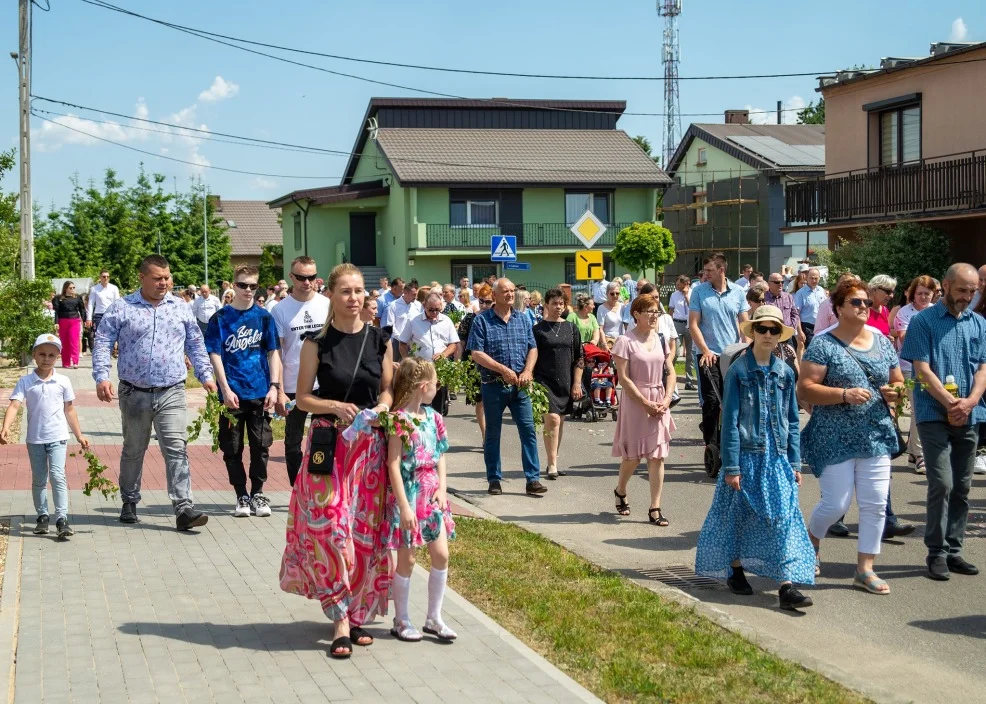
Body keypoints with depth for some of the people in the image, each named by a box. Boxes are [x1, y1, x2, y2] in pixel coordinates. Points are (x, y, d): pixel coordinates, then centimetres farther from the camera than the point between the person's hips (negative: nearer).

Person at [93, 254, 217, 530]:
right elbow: (102, 344, 0)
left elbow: (195, 345, 17)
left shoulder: (181, 308, 9)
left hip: (172, 394, 1)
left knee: (176, 450, -10)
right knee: (133, 450, 14)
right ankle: (129, 502, 30)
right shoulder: (122, 308, 1)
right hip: (134, 393, 0)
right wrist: (102, 377, -12)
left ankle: (184, 509, -13)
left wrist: (206, 375, 8)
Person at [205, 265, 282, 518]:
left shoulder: (264, 317, 4)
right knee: (232, 449, 5)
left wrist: (274, 387, -4)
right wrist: (225, 389, -10)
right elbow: (215, 355, -2)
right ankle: (242, 496, 15)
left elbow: (273, 353, 5)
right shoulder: (220, 319, 0)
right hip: (232, 394, -1)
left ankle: (257, 494, 18)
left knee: (260, 446, 4)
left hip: (260, 393, 1)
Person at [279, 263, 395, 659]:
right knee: (331, 530, -10)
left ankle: (357, 614, 18)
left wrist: (383, 407, -8)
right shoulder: (317, 344, -1)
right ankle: (341, 621, -3)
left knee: (365, 531, 5)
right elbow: (303, 397, 0)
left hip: (369, 445, 3)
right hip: (328, 445, -3)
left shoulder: (380, 341, 6)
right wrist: (335, 407, -16)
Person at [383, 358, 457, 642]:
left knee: (441, 555, 6)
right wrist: (404, 506, -19)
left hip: (431, 495, 7)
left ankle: (434, 618, 18)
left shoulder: (433, 417, 7)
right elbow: (393, 465, -16)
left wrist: (442, 487, -2)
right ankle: (401, 621, 17)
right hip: (408, 494, -7)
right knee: (407, 559, 3)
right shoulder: (400, 420, -15)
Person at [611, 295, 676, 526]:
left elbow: (670, 371, 10)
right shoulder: (626, 341, -9)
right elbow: (623, 377, -12)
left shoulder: (660, 339, 7)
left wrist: (666, 399, -5)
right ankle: (620, 491, 32)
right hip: (634, 401, -4)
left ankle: (655, 509, 3)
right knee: (633, 455, 3)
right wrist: (646, 403, -14)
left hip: (659, 403, 4)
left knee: (657, 456, 0)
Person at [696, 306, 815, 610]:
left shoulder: (784, 372, 6)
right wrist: (731, 466, -11)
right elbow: (730, 420, -7)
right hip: (747, 454, -3)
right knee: (740, 515, 9)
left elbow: (792, 421, 12)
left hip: (777, 457, 3)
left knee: (785, 518, -5)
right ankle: (735, 570, 30)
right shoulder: (739, 370, -5)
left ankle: (786, 586, -8)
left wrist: (795, 462, 7)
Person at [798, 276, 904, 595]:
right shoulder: (823, 345, -7)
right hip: (835, 440, -5)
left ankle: (865, 570, 13)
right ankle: (810, 544, 29)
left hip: (875, 436, 5)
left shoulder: (882, 342, 10)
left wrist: (895, 392, -4)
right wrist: (844, 394, -23)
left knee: (875, 504, 2)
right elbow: (804, 389, -13)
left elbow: (898, 382, 19)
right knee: (835, 503, -2)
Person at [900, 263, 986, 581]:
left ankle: (953, 550, 16)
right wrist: (951, 403, -17)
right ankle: (937, 552, -2)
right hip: (934, 414, -5)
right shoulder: (923, 321, -3)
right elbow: (923, 369, -9)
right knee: (942, 483, -11)